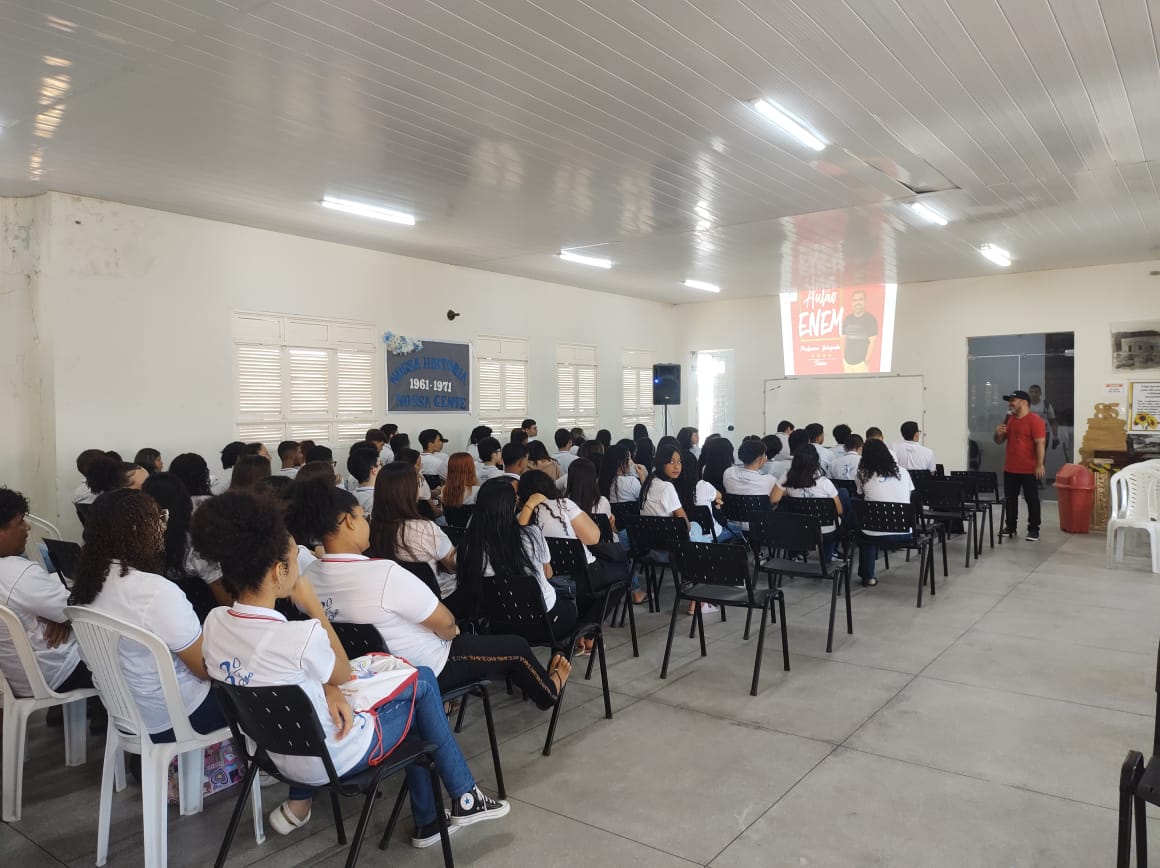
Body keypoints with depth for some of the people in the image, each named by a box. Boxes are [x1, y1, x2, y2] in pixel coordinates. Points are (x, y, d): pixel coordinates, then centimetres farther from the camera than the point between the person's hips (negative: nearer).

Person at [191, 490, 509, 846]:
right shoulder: (300, 636, -33)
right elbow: (344, 674, -11)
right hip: (332, 760, -7)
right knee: (422, 682, 12)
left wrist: (328, 692, -9)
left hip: (279, 754, 7)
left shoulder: (214, 623, -12)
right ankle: (464, 799, 23)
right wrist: (313, 605, -12)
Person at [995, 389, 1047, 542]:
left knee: (1032, 500, 1)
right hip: (1010, 469, 7)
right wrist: (998, 433, -6)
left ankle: (1033, 529, 8)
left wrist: (1040, 465, -20)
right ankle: (1011, 526, 22)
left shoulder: (1035, 420, -11)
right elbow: (1000, 441, 18)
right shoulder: (1009, 420, 11)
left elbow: (1040, 443, -16)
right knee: (1010, 499, 12)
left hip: (1029, 470, -7)